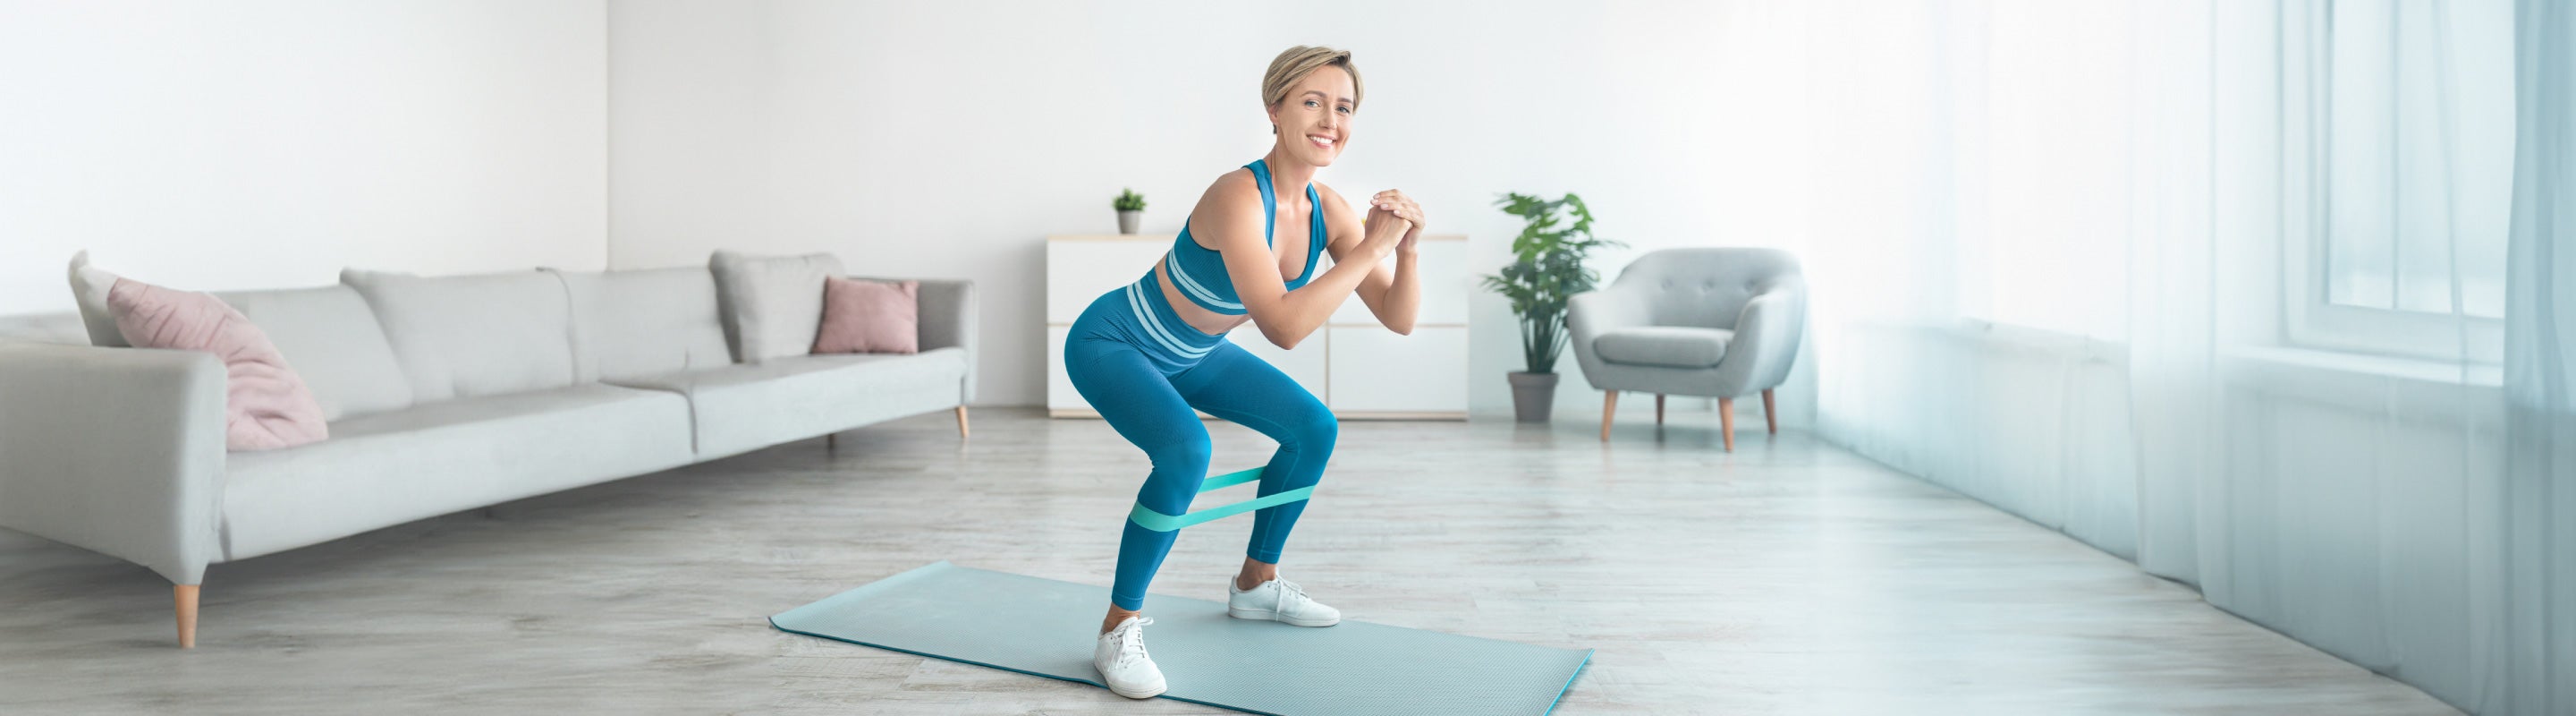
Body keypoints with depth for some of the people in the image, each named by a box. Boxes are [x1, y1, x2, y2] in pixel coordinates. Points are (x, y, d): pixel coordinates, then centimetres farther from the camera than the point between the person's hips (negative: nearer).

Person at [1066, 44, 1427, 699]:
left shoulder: (1327, 209, -12)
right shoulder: (1238, 197, -35)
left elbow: (1399, 319, -9)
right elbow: (1284, 327, -44)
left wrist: (1406, 249, -27)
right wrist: (1369, 248, -39)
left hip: (1189, 352, 8)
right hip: (1112, 344, -8)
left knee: (1315, 428, 6)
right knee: (1186, 453, -33)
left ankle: (1256, 584, 25)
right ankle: (1118, 630, -14)